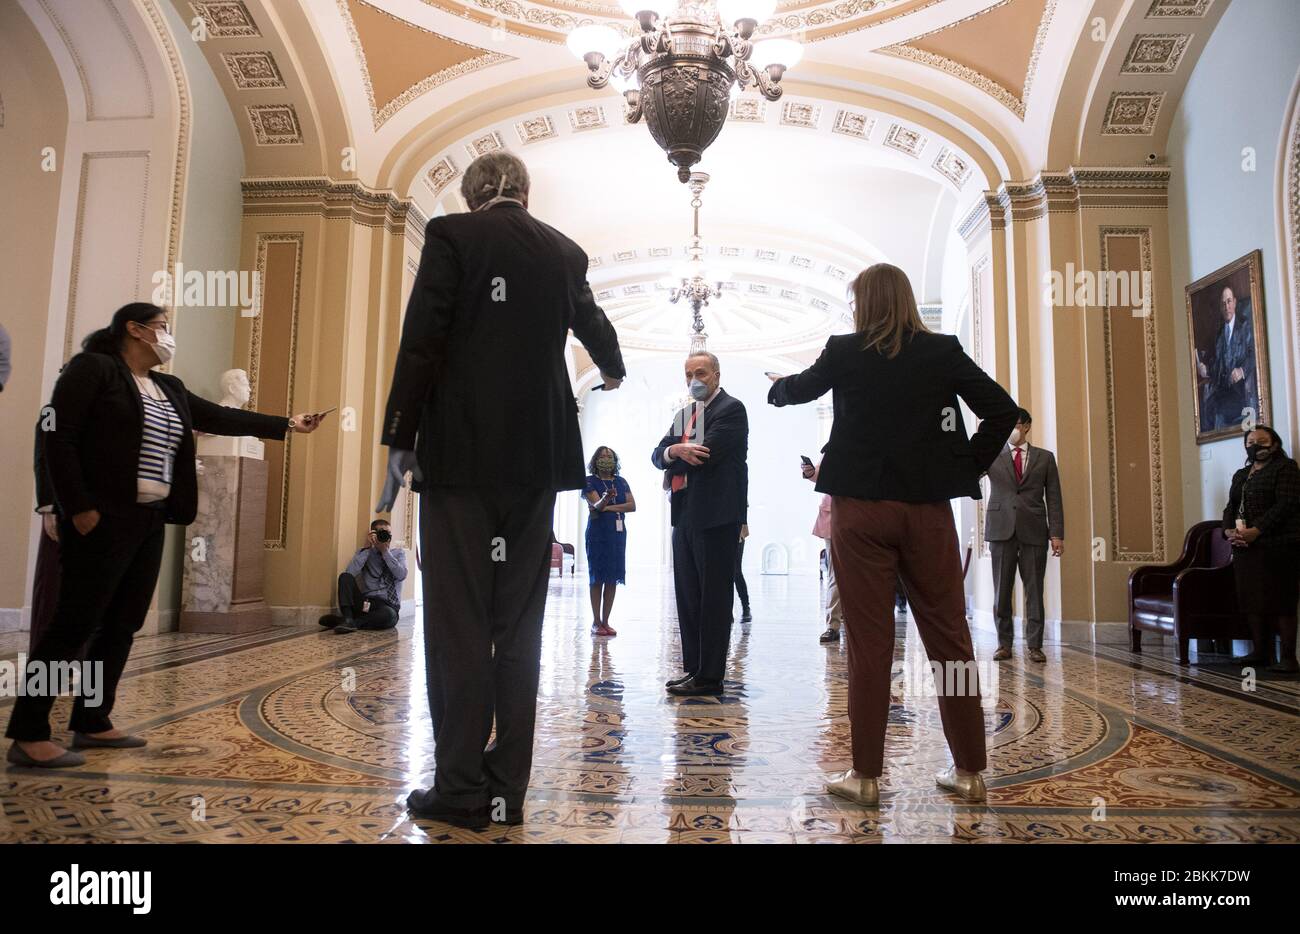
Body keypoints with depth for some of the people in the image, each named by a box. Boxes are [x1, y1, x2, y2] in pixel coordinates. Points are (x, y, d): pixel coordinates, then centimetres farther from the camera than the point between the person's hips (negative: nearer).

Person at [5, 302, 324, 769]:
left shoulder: (169, 389, 17)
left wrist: (286, 423, 18)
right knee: (75, 625, -7)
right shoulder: (93, 369, -5)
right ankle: (28, 735, 1)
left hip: (150, 522, 8)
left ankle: (92, 722, 21)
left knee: (121, 626, 11)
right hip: (103, 520, -8)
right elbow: (59, 438, -11)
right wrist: (78, 507, -18)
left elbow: (220, 417, 20)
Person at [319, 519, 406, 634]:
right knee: (345, 577, -21)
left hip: (388, 606, -2)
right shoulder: (366, 552, 10)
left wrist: (385, 551, -7)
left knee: (388, 615, -39)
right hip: (366, 603, 2)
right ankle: (348, 619, -33)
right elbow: (349, 574, -9)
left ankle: (354, 622, -23)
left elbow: (401, 575, -9)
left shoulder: (398, 553, 12)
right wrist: (366, 547, -9)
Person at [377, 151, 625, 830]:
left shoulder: (451, 235, 1)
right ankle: (507, 789, 13)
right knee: (518, 627, 7)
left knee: (457, 624, 0)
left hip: (461, 455, -4)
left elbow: (421, 341, -9)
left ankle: (460, 791, 4)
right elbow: (593, 324, 31)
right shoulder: (564, 252, 14)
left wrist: (399, 440, -4)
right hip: (537, 458, 4)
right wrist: (613, 371, 53)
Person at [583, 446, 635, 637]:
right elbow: (596, 505, -15)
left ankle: (605, 621, 8)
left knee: (613, 578, 2)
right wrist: (606, 498, -37)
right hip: (597, 532, -4)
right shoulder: (590, 481, 0)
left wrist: (609, 507, -9)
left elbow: (632, 505, 2)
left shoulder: (621, 482, 12)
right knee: (597, 577, -3)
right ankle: (596, 622, 1)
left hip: (618, 532, 4)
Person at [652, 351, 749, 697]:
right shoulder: (685, 414, 20)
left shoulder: (731, 408, -5)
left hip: (716, 516, -8)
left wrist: (673, 468, -1)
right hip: (685, 516, 9)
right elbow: (658, 454, 10)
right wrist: (675, 451, -14)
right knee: (688, 597, 13)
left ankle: (710, 678, 2)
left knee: (713, 599, -3)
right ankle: (693, 668, 22)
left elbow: (707, 453, -18)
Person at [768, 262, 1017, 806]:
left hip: (861, 510, -1)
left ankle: (866, 775, 9)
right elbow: (1002, 410, -1)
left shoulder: (845, 353, 1)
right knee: (948, 638, 9)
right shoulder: (943, 352, 4)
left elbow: (800, 389, 19)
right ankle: (968, 771, 18)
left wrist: (777, 386, 41)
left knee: (869, 644, 2)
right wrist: (969, 467, 8)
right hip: (927, 509, 2)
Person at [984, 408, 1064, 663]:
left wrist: (1057, 533, -2)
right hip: (1001, 529, 0)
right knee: (1002, 590, 3)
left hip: (1034, 530, 0)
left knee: (1034, 590, 2)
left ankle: (1034, 645, 9)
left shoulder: (1045, 457, 11)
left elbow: (1054, 498, 7)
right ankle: (1004, 643, 11)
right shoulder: (992, 456, 11)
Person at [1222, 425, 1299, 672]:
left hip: (1277, 546, -7)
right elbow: (1230, 507, 17)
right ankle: (1260, 651, 14)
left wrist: (1256, 530, -20)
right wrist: (1229, 530, -4)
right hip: (1244, 548, 7)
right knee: (1252, 600, 6)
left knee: (1280, 601, -7)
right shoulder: (1240, 475, 22)